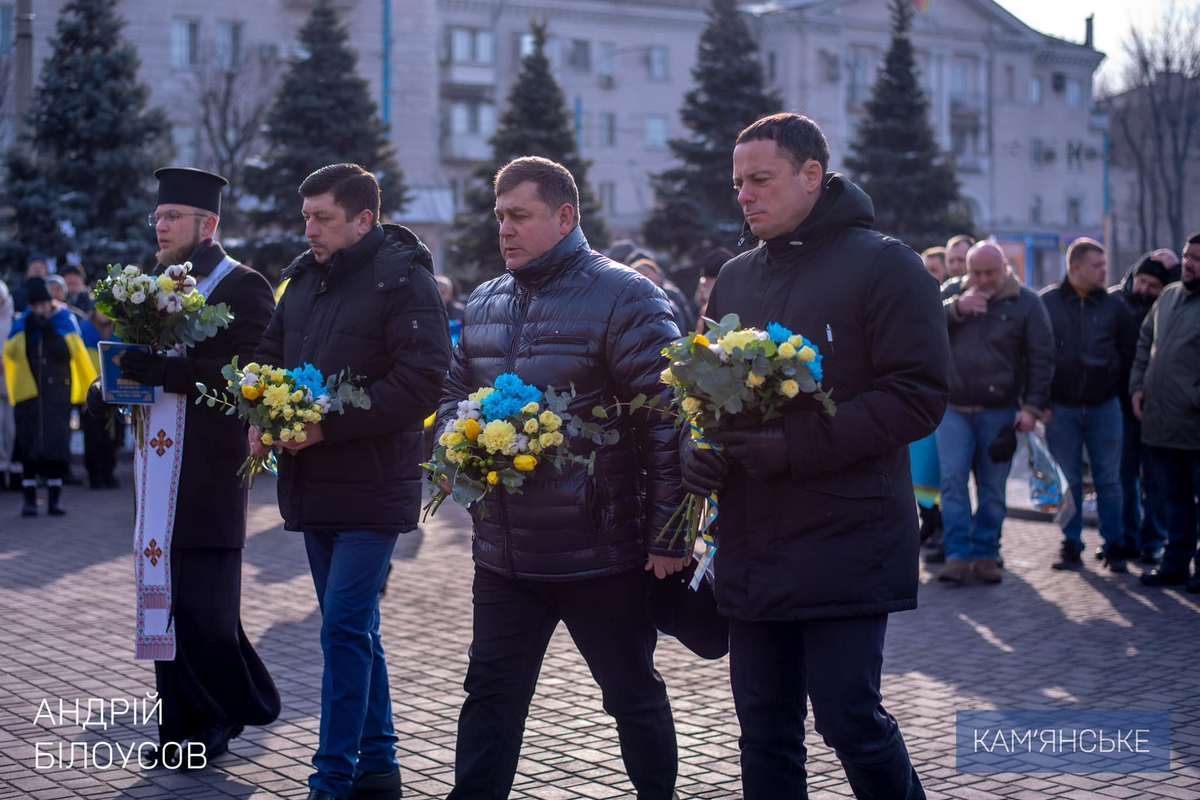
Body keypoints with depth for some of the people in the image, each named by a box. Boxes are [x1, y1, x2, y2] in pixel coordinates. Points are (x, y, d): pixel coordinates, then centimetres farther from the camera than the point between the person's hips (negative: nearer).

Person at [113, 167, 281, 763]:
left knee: (204, 608, -5)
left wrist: (165, 371, -24)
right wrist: (119, 382, 0)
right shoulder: (159, 284, 15)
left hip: (210, 475, -7)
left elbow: (247, 376, -18)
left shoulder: (242, 288, -7)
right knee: (170, 606, 9)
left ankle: (244, 707, 16)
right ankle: (186, 725, 18)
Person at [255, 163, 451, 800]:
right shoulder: (303, 279, 13)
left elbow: (421, 380, -19)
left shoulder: (402, 277, -11)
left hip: (372, 487, -8)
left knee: (344, 628, -10)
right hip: (313, 485, 8)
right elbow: (271, 355, 22)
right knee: (354, 629, 14)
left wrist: (329, 426, -21)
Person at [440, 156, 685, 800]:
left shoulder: (624, 298, -10)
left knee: (634, 695, 10)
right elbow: (453, 394, 22)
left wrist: (667, 534, -16)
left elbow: (666, 421, -13)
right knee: (491, 692, 11)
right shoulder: (483, 304, 12)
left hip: (601, 553, -6)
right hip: (502, 551, 6)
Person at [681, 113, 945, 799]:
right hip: (752, 549, 6)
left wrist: (796, 449, -21)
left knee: (850, 717, -4)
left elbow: (918, 398, -13)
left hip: (845, 548, -6)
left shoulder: (884, 265, -5)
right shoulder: (735, 278, 15)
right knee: (764, 723, 11)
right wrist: (695, 443, -2)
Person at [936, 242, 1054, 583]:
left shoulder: (1025, 302, 1)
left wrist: (1032, 406, -8)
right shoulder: (951, 291, 7)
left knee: (993, 489, 4)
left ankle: (986, 554, 15)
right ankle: (958, 555, -4)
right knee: (953, 481, -7)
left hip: (1000, 412, -1)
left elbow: (1041, 357, 0)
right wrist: (956, 308, -15)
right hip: (954, 408, 1)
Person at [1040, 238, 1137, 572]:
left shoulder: (1114, 306, 2)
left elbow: (1130, 353, 7)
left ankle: (1115, 547, 13)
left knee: (1108, 481, 5)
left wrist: (1124, 391, 1)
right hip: (1060, 407, -1)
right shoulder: (1046, 303, -2)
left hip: (1104, 406, 1)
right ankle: (1071, 547, 15)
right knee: (1068, 482, 6)